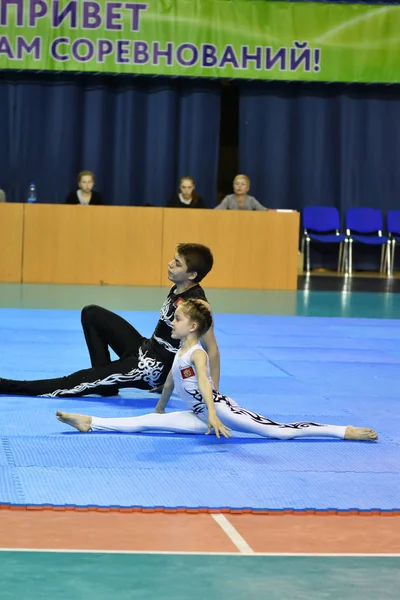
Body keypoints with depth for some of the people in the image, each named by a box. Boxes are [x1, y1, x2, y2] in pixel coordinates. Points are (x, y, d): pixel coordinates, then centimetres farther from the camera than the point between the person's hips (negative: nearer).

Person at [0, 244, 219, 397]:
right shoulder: (178, 289, 3)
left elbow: (212, 348, -21)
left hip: (150, 370, -9)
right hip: (143, 350, 9)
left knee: (81, 380, -9)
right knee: (91, 314, 10)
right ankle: (104, 377, 8)